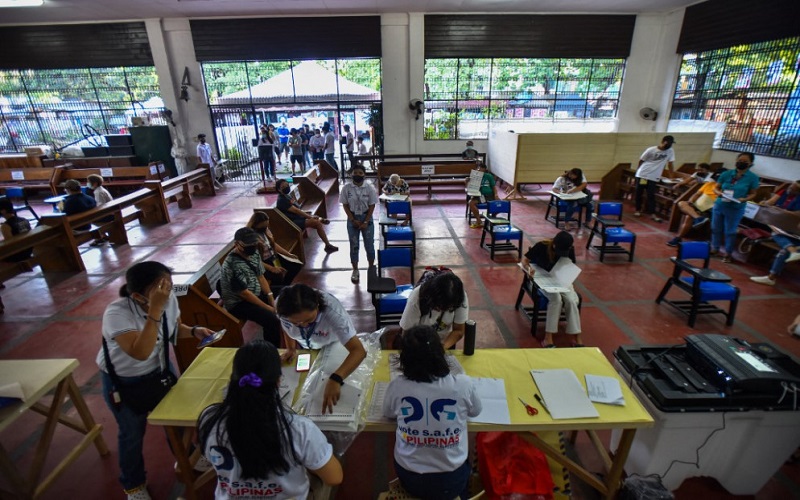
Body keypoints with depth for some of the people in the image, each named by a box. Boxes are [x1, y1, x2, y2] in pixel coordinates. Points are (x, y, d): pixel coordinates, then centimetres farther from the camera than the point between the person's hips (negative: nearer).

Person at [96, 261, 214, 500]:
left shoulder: (169, 300, -20)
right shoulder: (116, 313, -36)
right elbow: (140, 353, -47)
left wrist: (194, 331, -20)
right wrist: (155, 310, -51)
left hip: (160, 368, 5)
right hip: (123, 380, -5)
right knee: (132, 433, 13)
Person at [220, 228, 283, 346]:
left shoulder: (254, 253, -1)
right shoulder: (233, 264, -26)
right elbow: (244, 293, -23)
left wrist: (271, 298, -6)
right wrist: (267, 307, -18)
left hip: (257, 293, 9)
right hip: (239, 303, -9)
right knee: (272, 320, -28)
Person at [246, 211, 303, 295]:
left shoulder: (265, 230, 2)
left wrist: (289, 254, 6)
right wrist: (272, 268, -29)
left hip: (274, 257, 8)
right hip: (263, 263, -8)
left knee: (297, 265, -2)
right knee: (277, 276, -29)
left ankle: (284, 287, 12)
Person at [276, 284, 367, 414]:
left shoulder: (332, 310, -47)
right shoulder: (282, 305, -37)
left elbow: (359, 350, -53)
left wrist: (335, 379, -66)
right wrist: (290, 348, 0)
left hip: (333, 347, -3)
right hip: (304, 348, 3)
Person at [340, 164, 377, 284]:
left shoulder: (369, 188, -9)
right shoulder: (346, 188, -8)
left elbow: (372, 206, -6)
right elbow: (345, 205, -3)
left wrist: (365, 222, -11)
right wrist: (353, 220, -9)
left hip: (367, 218, 0)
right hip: (352, 219, 0)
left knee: (369, 245, 7)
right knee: (354, 245, 7)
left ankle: (371, 268, 26)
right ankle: (355, 270, 21)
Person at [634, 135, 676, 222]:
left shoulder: (670, 151, 0)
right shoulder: (651, 150, -10)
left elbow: (670, 163, 5)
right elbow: (641, 160, 1)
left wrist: (671, 177, 5)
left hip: (654, 177, 2)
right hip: (642, 174, -1)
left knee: (651, 195, -4)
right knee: (638, 193, 7)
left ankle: (653, 214, -6)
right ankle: (638, 210, 22)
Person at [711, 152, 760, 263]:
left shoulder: (753, 178, -5)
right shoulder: (726, 173, -1)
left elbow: (753, 194, 1)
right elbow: (716, 187, 6)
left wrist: (744, 199, -19)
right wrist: (719, 193, -16)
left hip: (736, 209, -3)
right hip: (719, 205, 3)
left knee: (730, 231, 4)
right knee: (716, 228, 13)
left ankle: (728, 253, 18)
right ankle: (714, 248, 30)